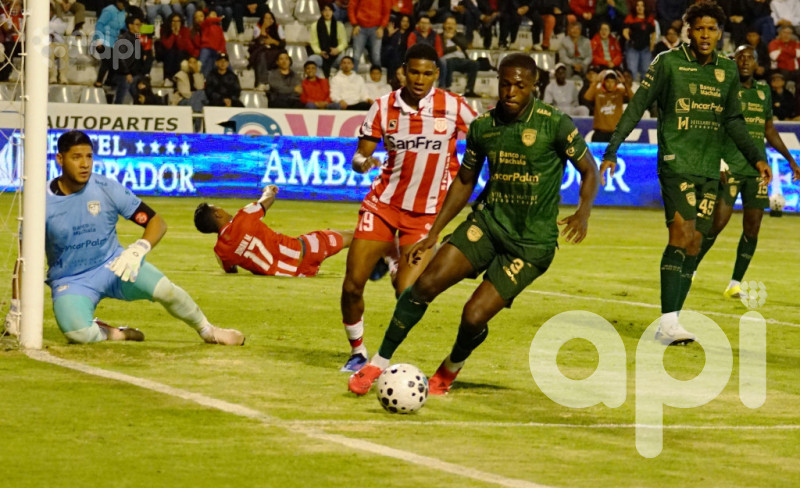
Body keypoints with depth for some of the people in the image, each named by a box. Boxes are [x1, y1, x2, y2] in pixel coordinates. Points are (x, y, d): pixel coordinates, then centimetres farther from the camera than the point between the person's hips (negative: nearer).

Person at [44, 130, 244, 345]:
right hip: (70, 281, -1)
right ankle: (114, 334, 4)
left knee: (163, 288, -25)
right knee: (77, 333, -32)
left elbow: (157, 222, -7)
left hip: (112, 264, 1)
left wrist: (139, 249, -28)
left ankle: (208, 331, 3)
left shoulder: (107, 189, -10)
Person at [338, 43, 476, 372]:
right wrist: (362, 162, -23)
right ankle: (357, 351, 19)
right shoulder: (384, 107, -3)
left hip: (427, 212, -2)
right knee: (352, 284, -5)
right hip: (383, 204, 2)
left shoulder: (453, 107, -7)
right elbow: (359, 156, -1)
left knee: (408, 293, -14)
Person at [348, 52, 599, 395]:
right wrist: (433, 233, 11)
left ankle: (452, 367, 22)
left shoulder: (555, 124, -12)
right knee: (426, 283, -14)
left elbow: (589, 171, -2)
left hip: (531, 242, -4)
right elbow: (464, 181, 15)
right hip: (488, 220, 4)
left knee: (474, 317, -13)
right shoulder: (483, 126, 2)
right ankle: (379, 363, 0)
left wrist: (583, 213, -21)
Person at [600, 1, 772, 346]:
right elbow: (637, 107, -2)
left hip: (709, 168, 5)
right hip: (676, 162, -5)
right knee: (681, 233, -19)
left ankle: (669, 324, 11)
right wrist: (612, 150, -6)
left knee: (693, 243, 4)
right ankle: (668, 323, -21)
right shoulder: (668, 63, -4)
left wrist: (756, 158, 16)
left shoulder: (728, 71, 11)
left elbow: (733, 121, 22)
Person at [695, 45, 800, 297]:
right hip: (730, 167, -5)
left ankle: (735, 284, 9)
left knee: (752, 228, 1)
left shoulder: (763, 90, 13)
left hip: (757, 168, 5)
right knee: (717, 222, -11)